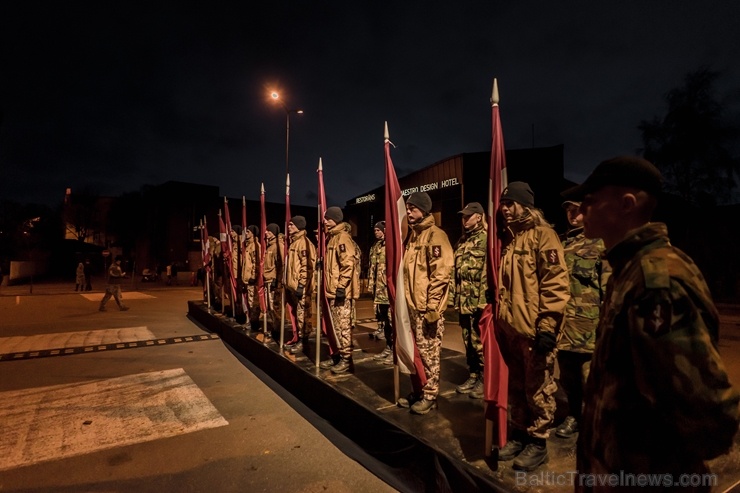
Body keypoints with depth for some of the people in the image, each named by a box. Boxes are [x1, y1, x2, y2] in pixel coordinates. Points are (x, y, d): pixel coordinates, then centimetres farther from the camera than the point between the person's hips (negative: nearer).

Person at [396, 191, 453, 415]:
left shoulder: (435, 235, -10)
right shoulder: (411, 235, 15)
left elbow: (441, 273, -17)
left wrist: (432, 306, -20)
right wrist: (402, 300, 17)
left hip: (427, 307, -8)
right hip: (411, 306, 8)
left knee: (428, 353, 3)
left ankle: (430, 396, 18)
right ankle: (417, 392, 30)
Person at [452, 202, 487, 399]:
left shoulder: (486, 238, -10)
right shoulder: (462, 241, 15)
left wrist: (486, 299, -22)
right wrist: (455, 296, 13)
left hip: (479, 301, -8)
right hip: (463, 301, 8)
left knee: (480, 342, 2)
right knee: (468, 341, 15)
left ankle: (484, 380, 17)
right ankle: (473, 376, 28)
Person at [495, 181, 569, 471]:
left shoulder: (542, 235, -9)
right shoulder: (507, 238, 13)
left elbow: (555, 283, -16)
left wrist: (547, 325, -19)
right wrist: (497, 317, 18)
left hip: (534, 329, -7)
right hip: (509, 327, 7)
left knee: (537, 388, 8)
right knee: (515, 386, 18)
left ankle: (538, 442, 24)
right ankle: (519, 434, 34)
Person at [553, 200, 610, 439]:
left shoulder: (600, 243, -2)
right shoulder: (560, 243, 14)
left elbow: (609, 285, -7)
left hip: (589, 323, -5)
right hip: (563, 322, 5)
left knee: (590, 378, 5)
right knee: (567, 376, 16)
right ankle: (574, 415, 33)